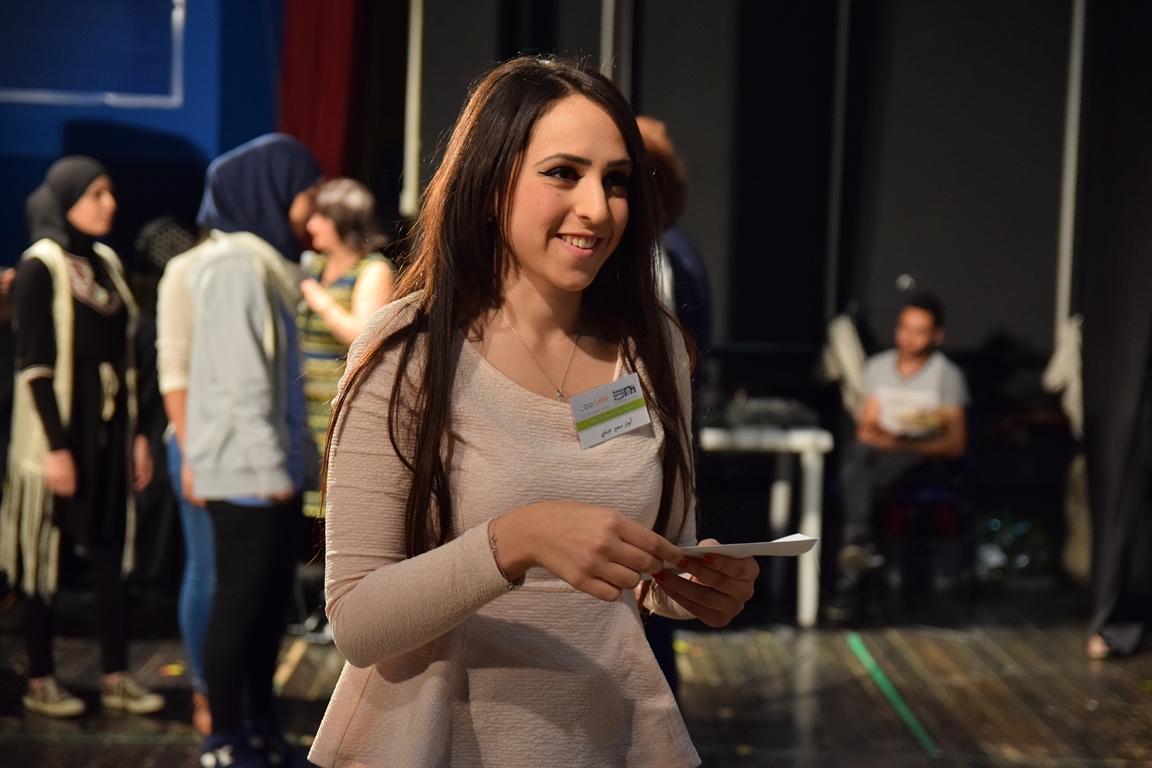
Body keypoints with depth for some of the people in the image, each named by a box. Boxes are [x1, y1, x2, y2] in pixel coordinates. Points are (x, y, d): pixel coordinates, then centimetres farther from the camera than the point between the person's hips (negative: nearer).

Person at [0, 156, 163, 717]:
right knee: (46, 561, 3)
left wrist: (137, 434, 12)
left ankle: (116, 678, 16)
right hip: (60, 433, -6)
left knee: (112, 556, 8)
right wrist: (56, 447, -17)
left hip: (110, 433, 7)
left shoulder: (106, 262, 11)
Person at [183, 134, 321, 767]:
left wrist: (285, 464, 13)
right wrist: (271, 468, -19)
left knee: (272, 600, 13)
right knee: (239, 601, -1)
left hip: (273, 466, 9)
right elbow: (241, 379, -19)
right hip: (247, 470, -9)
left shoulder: (267, 264, 15)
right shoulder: (235, 267, -14)